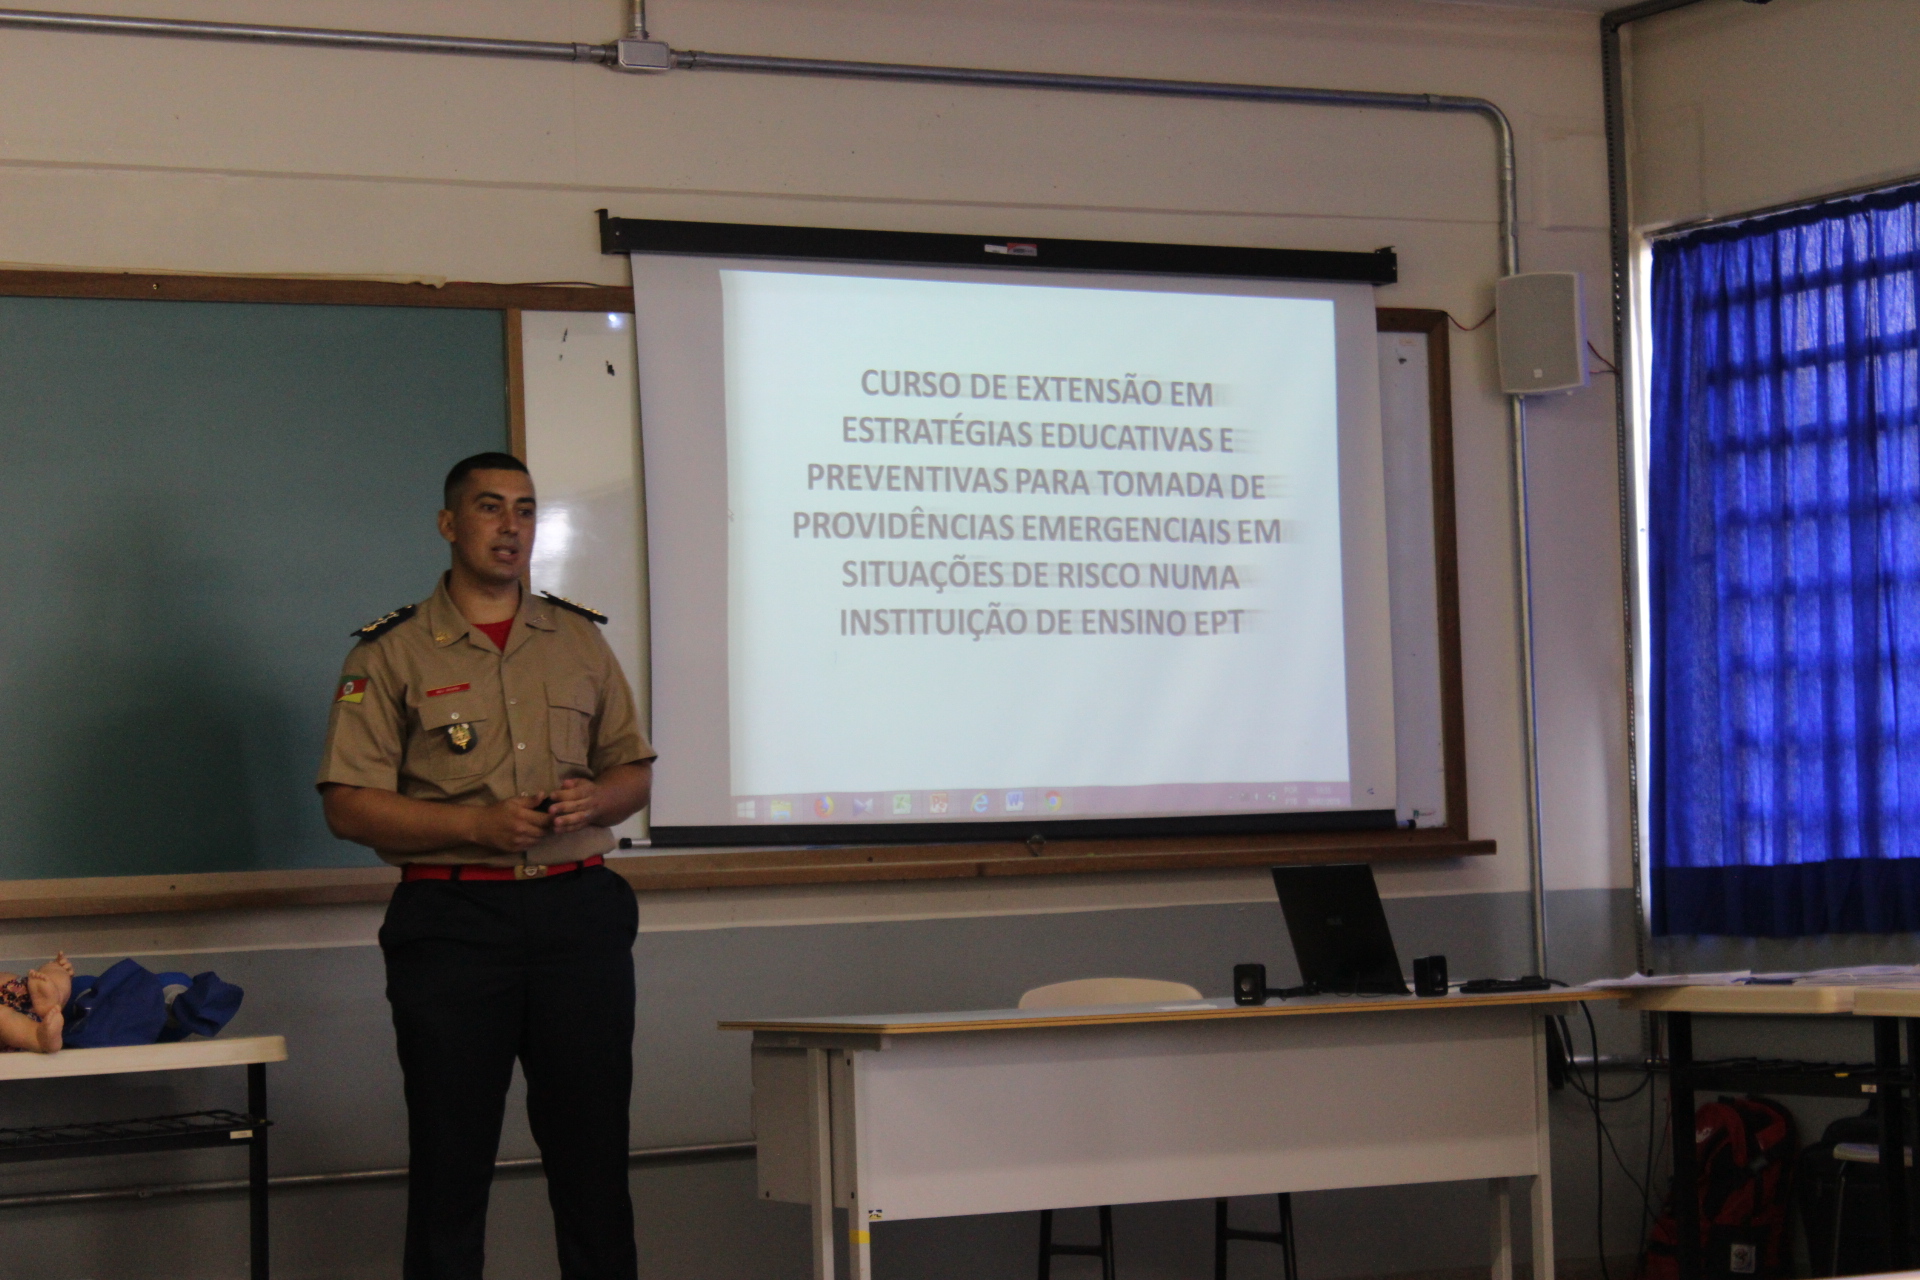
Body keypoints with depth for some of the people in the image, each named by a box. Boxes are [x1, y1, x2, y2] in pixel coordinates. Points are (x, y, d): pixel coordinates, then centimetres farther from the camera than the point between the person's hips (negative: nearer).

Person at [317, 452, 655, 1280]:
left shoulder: (579, 640, 14)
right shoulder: (391, 653, 1)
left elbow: (635, 770, 18)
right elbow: (348, 806, -4)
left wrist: (595, 800, -6)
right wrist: (479, 823, -15)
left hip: (577, 909, 3)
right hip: (452, 922, -3)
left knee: (593, 1145, 5)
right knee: (451, 1157, 0)